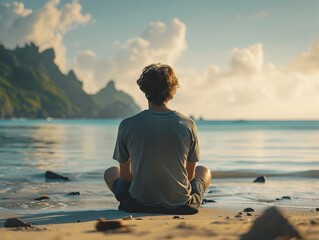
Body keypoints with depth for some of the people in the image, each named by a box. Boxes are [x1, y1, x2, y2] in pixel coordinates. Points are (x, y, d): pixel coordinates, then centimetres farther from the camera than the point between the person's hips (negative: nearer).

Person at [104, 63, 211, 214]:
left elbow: (125, 175, 1)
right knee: (204, 171, 32)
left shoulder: (127, 125, -11)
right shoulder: (188, 125, -9)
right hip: (182, 206, 1)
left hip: (138, 205, 0)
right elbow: (190, 174, 2)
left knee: (111, 172, 30)